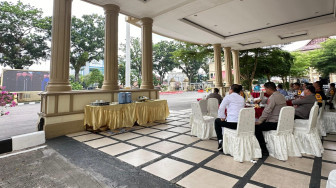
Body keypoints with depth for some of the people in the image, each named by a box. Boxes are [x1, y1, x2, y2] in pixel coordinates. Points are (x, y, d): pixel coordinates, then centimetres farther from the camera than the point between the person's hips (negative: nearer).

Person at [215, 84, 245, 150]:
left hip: (232, 123, -6)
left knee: (217, 121, 20)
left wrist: (222, 117, 6)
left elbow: (221, 108, -9)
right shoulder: (242, 98, 15)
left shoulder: (228, 97, -3)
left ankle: (220, 140, 15)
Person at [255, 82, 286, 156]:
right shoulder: (281, 96, 12)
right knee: (262, 123, 22)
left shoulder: (273, 97, -18)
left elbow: (267, 111, -22)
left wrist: (259, 121, -15)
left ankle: (264, 151, -9)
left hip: (275, 123, -11)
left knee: (257, 127, -13)